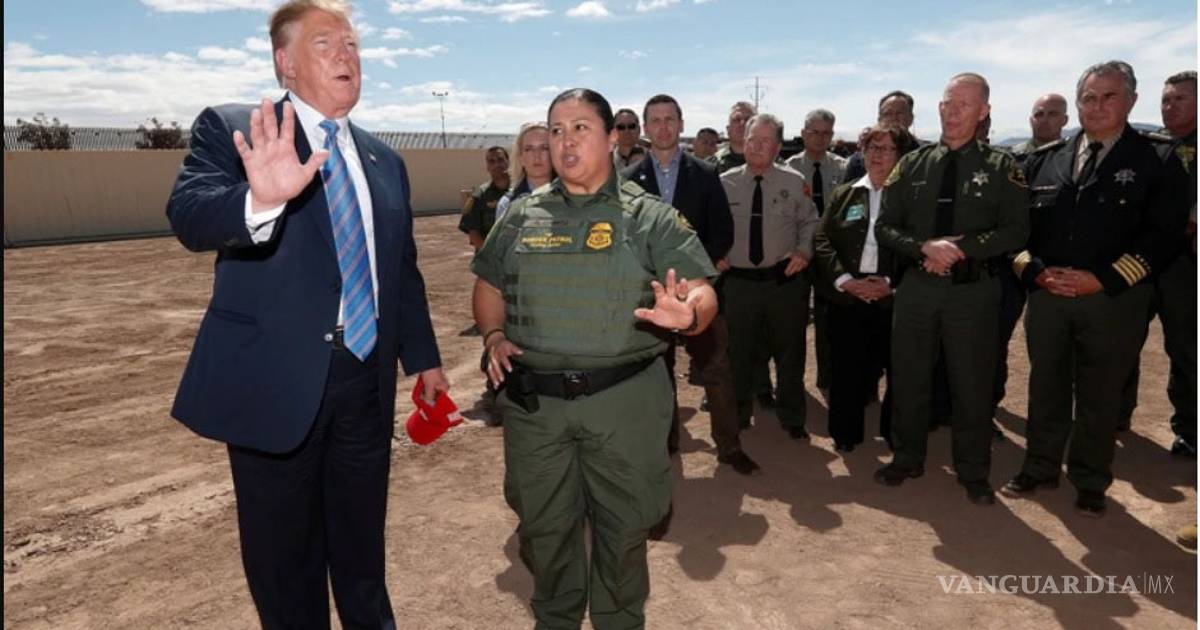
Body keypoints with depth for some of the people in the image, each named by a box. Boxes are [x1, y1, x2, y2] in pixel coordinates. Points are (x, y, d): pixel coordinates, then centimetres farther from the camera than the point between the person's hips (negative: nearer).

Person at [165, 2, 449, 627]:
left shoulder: (383, 159, 12)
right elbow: (188, 215, -21)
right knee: (285, 564, 13)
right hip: (276, 380, -4)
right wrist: (260, 200, -42)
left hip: (366, 379, 4)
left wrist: (423, 357, 16)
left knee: (363, 548, 21)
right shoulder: (230, 129, -3)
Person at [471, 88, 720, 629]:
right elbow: (489, 283, 18)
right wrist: (494, 335, 0)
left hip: (623, 398, -2)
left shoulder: (650, 217, -1)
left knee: (624, 525, 11)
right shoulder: (522, 215, 8)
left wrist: (688, 313, -30)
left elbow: (702, 291, -7)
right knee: (544, 524, 16)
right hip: (534, 400, 3)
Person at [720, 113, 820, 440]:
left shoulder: (794, 182, 0)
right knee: (738, 352, 10)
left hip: (785, 280, 1)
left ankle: (792, 418, 31)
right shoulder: (725, 183, -1)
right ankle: (738, 416, 30)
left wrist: (804, 252, -3)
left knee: (789, 351, 12)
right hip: (738, 281, 0)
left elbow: (810, 223, 12)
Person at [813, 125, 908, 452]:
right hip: (847, 298, 2)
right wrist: (844, 280, -10)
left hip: (893, 299, -1)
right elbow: (822, 241, 3)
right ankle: (845, 434, 22)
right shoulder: (843, 194, 11)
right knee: (847, 369, 6)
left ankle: (896, 434, 22)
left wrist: (892, 282, -14)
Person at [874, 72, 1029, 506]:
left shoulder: (1001, 167, -1)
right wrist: (926, 247, -16)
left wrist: (961, 248, -18)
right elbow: (884, 227, 2)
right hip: (916, 288, 2)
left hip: (974, 291, -2)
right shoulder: (912, 164, 5)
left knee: (973, 385, 8)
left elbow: (1016, 231, -6)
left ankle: (973, 473, 25)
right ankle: (907, 459, 30)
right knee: (909, 379, 12)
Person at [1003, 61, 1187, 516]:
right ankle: (1040, 466, 28)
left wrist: (1103, 279, -15)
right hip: (1046, 293, 3)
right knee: (1045, 386, 12)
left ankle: (1089, 482, 24)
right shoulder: (1045, 159, 8)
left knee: (1100, 394, 8)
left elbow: (1165, 232, -6)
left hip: (1113, 299, -2)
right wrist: (1034, 270, -8)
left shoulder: (1153, 162, -1)